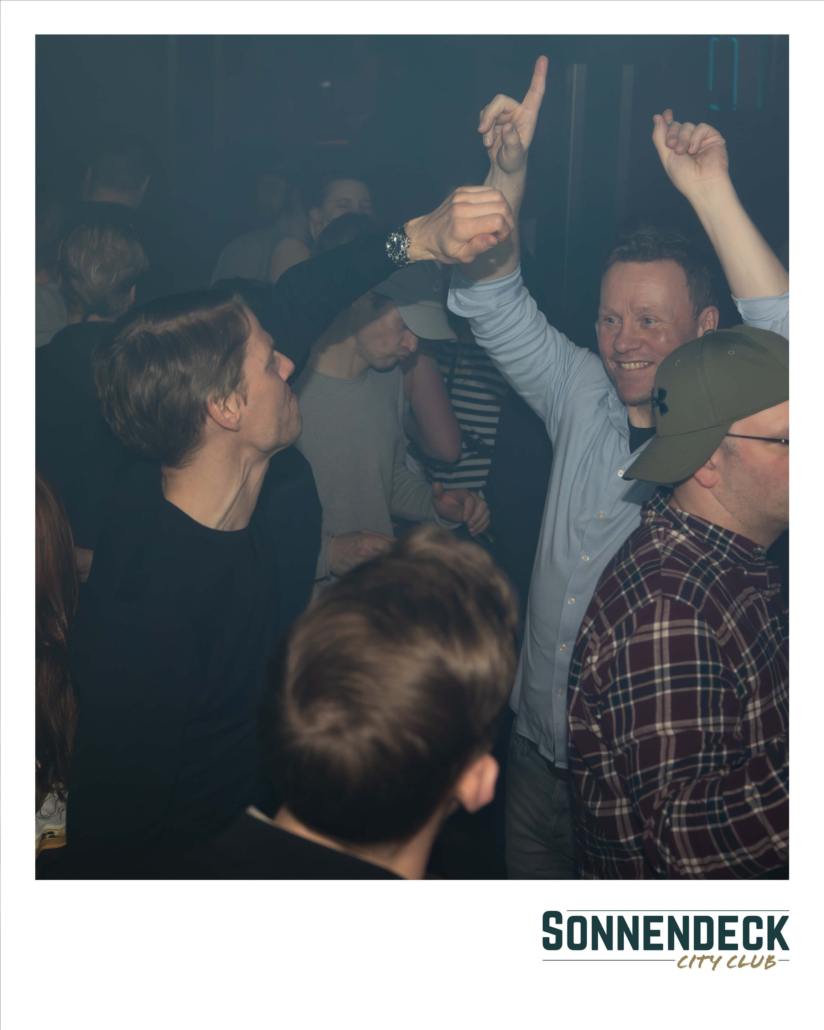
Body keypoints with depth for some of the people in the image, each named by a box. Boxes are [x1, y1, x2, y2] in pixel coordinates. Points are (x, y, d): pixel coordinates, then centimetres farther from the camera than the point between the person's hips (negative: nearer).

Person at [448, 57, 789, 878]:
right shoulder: (583, 399, 1)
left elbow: (789, 344, -32)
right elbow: (495, 301, -2)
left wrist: (712, 195, -36)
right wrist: (509, 167, -17)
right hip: (538, 755, 4)